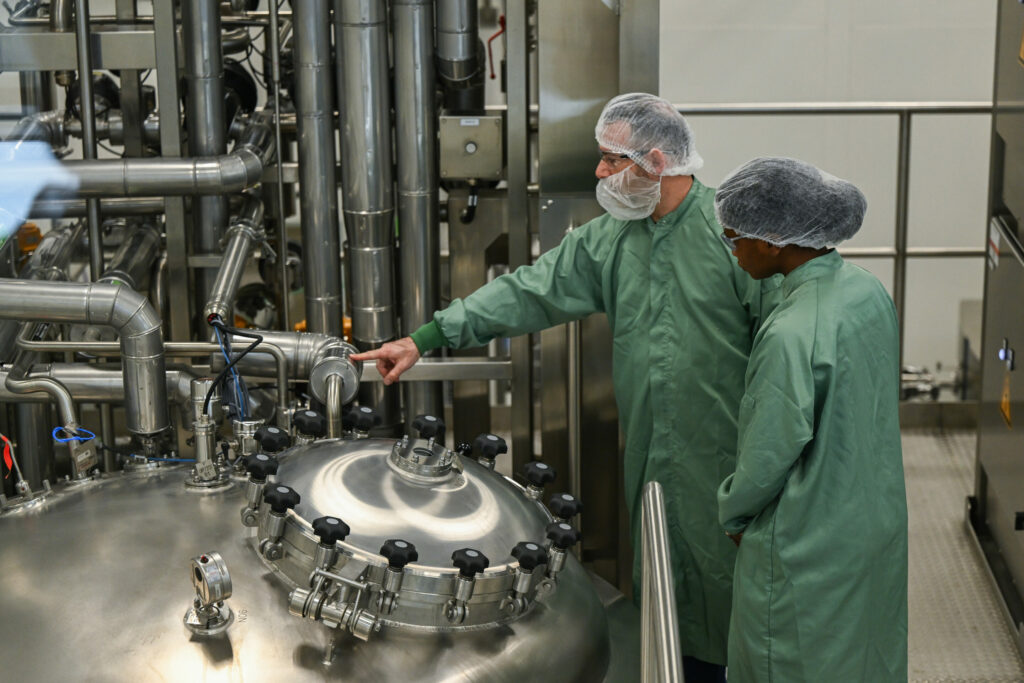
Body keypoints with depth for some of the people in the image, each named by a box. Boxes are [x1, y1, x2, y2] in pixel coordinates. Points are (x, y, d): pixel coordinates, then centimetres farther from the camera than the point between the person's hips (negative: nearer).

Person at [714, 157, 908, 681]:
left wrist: (733, 512, -2)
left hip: (809, 547, -8)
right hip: (878, 518, 8)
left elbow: (771, 452, -22)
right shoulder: (868, 291, -4)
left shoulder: (792, 334, -30)